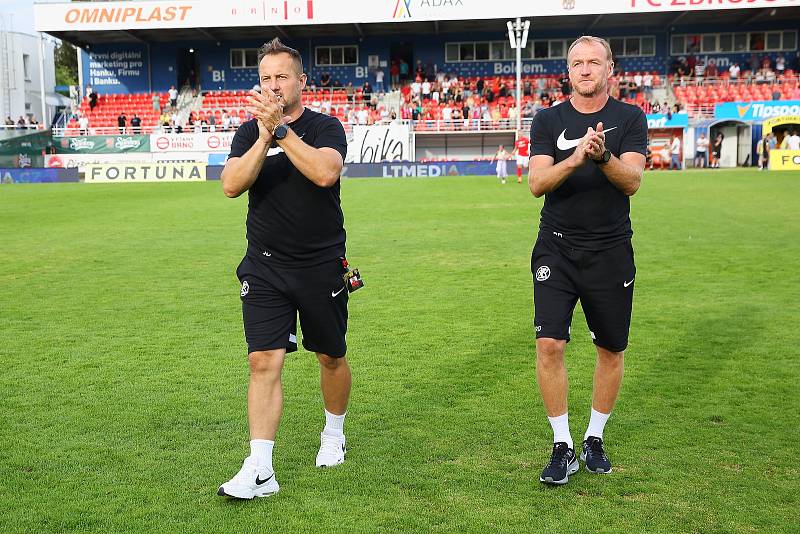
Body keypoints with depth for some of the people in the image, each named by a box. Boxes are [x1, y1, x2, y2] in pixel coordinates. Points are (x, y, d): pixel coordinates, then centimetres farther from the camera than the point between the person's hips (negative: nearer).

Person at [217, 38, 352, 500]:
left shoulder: (325, 127, -3)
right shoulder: (249, 132, 6)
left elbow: (325, 172, -24)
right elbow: (231, 185, -10)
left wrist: (281, 130, -25)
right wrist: (264, 137, -20)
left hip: (322, 266, -1)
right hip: (265, 267, 2)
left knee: (331, 357, 13)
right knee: (264, 362, -7)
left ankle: (334, 434, 38)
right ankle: (260, 470, -5)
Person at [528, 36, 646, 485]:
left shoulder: (630, 118, 2)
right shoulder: (548, 120, 4)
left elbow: (632, 181, -11)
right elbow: (537, 183, -9)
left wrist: (603, 156, -30)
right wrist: (574, 160, -27)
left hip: (611, 250, 1)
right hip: (556, 249, 0)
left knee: (612, 350, 8)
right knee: (550, 345, -11)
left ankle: (595, 438, 27)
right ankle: (563, 447, 3)